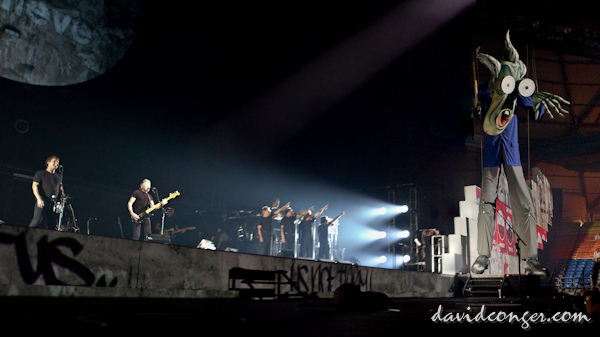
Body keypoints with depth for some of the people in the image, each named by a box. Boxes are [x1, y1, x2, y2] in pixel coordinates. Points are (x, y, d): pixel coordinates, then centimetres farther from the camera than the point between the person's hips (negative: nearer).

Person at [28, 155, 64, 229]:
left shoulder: (59, 177, 24)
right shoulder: (41, 173, 8)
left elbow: (61, 189, 27)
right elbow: (34, 186, -1)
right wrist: (39, 198, -15)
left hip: (53, 203, 5)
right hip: (42, 201, -5)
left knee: (52, 224, -4)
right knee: (38, 219, -19)